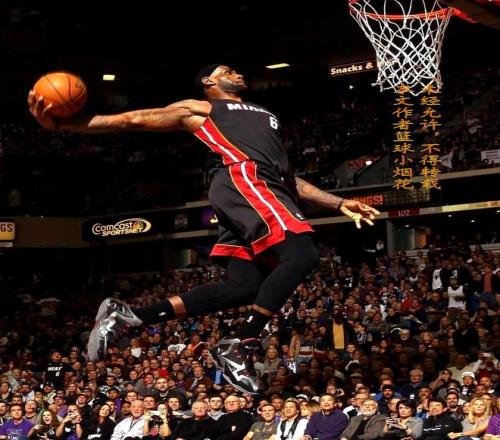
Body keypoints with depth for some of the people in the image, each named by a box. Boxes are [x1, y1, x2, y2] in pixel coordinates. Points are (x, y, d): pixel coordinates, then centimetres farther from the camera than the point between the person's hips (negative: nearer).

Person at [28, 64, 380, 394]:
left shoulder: (265, 118, 39)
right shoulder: (202, 109, 18)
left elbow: (287, 179, 36)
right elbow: (134, 120, 10)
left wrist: (340, 204, 25)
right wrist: (61, 124, -1)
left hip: (264, 190, 8)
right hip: (244, 180, -8)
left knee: (245, 287, -3)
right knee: (302, 255, -24)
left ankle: (126, 316, 4)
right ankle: (240, 347, -21)